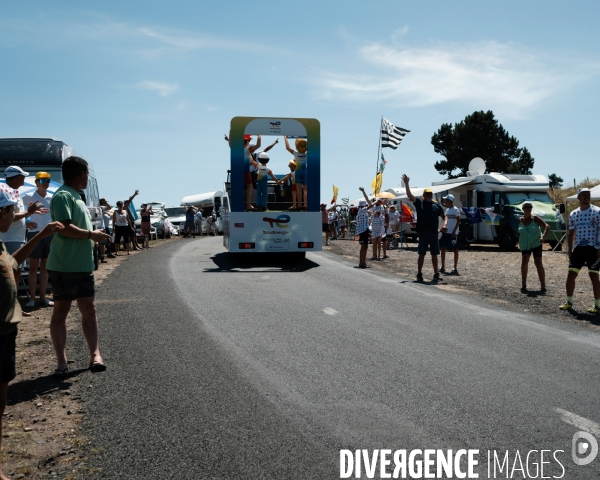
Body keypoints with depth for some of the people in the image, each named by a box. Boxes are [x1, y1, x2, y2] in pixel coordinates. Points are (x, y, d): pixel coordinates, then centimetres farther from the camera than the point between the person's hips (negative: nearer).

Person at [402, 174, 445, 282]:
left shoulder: (436, 206, 12)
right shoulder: (419, 203, 4)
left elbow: (444, 216, 18)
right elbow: (409, 195, -4)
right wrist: (406, 183, -11)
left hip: (434, 233, 2)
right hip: (423, 233, -2)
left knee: (434, 255, 7)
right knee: (421, 254, 2)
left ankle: (436, 274, 14)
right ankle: (419, 274, 9)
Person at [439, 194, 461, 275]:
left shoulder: (455, 210, -10)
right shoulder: (447, 210, 13)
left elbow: (458, 221, -14)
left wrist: (454, 232, -19)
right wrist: (443, 226, 6)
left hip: (452, 233, -8)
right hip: (446, 232, 8)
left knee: (455, 249, -3)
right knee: (443, 248, 10)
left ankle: (455, 269, -1)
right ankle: (443, 267, 18)